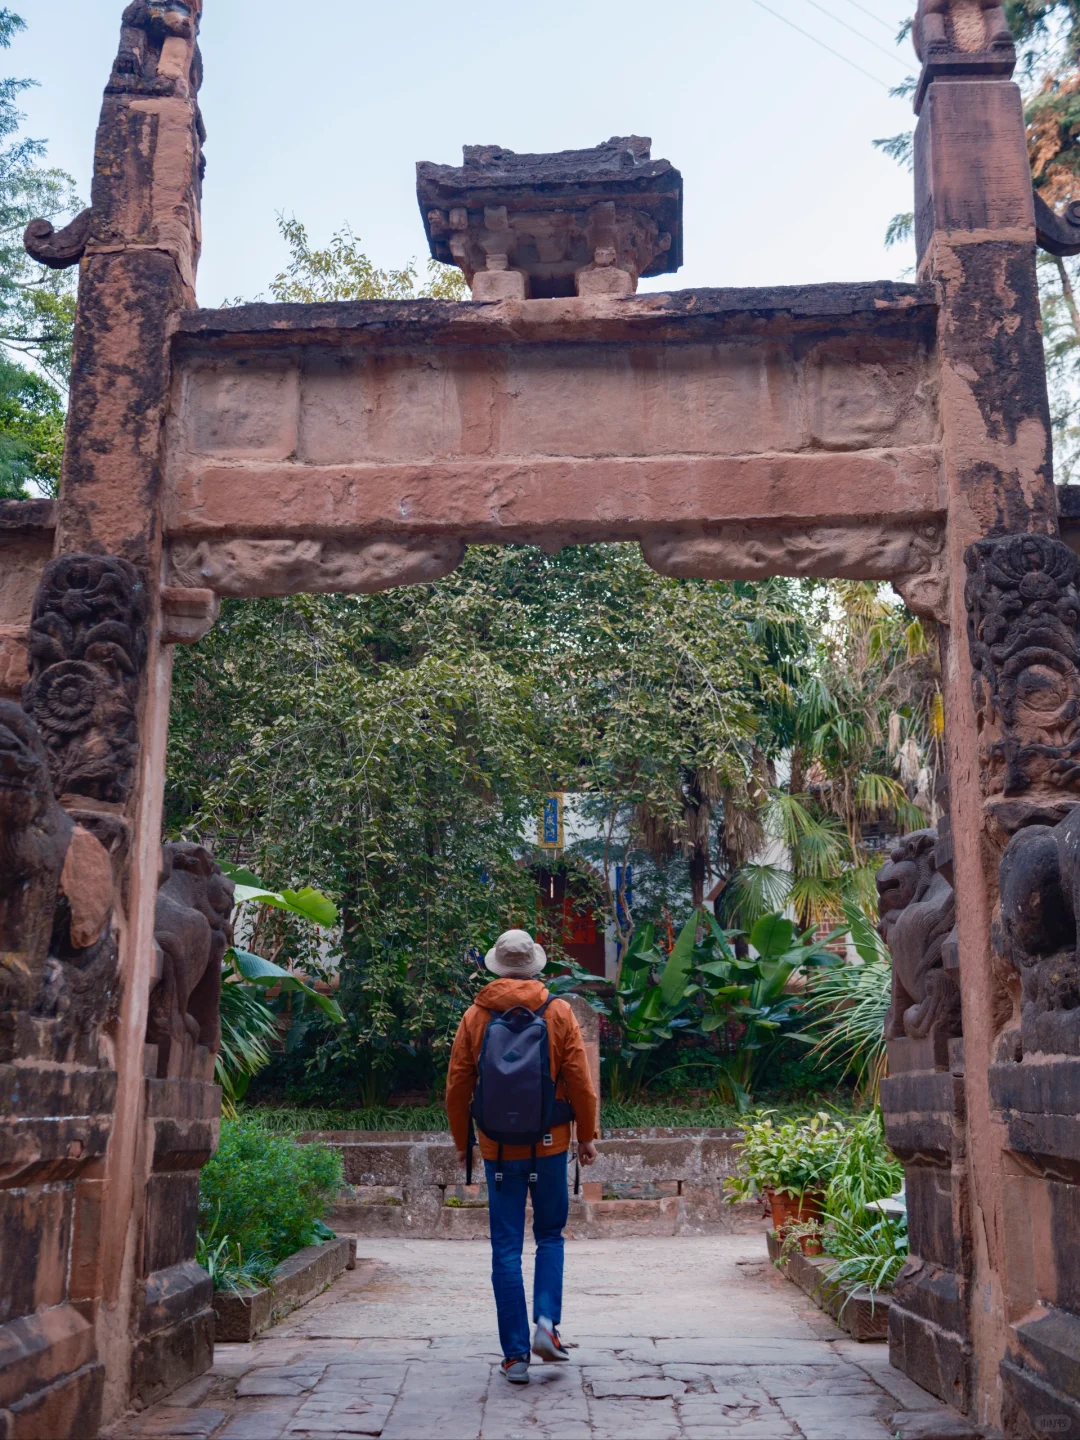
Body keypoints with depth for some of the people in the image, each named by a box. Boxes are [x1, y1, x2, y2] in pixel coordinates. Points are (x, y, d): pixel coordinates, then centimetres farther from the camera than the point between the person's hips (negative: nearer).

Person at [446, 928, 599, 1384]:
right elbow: (580, 1082, -3)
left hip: (498, 1146, 0)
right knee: (550, 1235, 17)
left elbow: (457, 1088, 2)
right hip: (550, 1143, 0)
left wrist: (462, 1141, 15)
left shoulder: (475, 1016, -1)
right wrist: (587, 1136, 8)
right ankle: (546, 1321, 0)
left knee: (506, 1248, 6)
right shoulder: (558, 1012, -3)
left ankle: (515, 1355, 7)